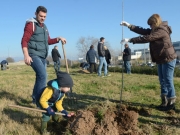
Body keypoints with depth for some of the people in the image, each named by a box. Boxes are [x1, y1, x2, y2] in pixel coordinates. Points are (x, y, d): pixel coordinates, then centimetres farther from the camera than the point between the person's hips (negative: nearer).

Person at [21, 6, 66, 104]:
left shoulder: (44, 27, 18)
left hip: (42, 56, 9)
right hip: (34, 55, -8)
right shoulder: (31, 25, -7)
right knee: (42, 75, -22)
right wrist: (26, 55, -26)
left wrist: (59, 38, 7)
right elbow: (24, 41, -15)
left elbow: (48, 41, 23)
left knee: (40, 77, 11)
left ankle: (35, 99, 23)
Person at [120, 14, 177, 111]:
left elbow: (147, 38, -26)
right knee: (162, 81, 11)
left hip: (168, 59, -10)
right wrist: (129, 25, 1)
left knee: (168, 81, -4)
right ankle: (164, 102, 19)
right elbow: (142, 31, 9)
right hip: (161, 60, 10)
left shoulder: (161, 30, -18)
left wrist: (130, 40, -25)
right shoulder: (154, 30, 13)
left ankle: (171, 103, 6)